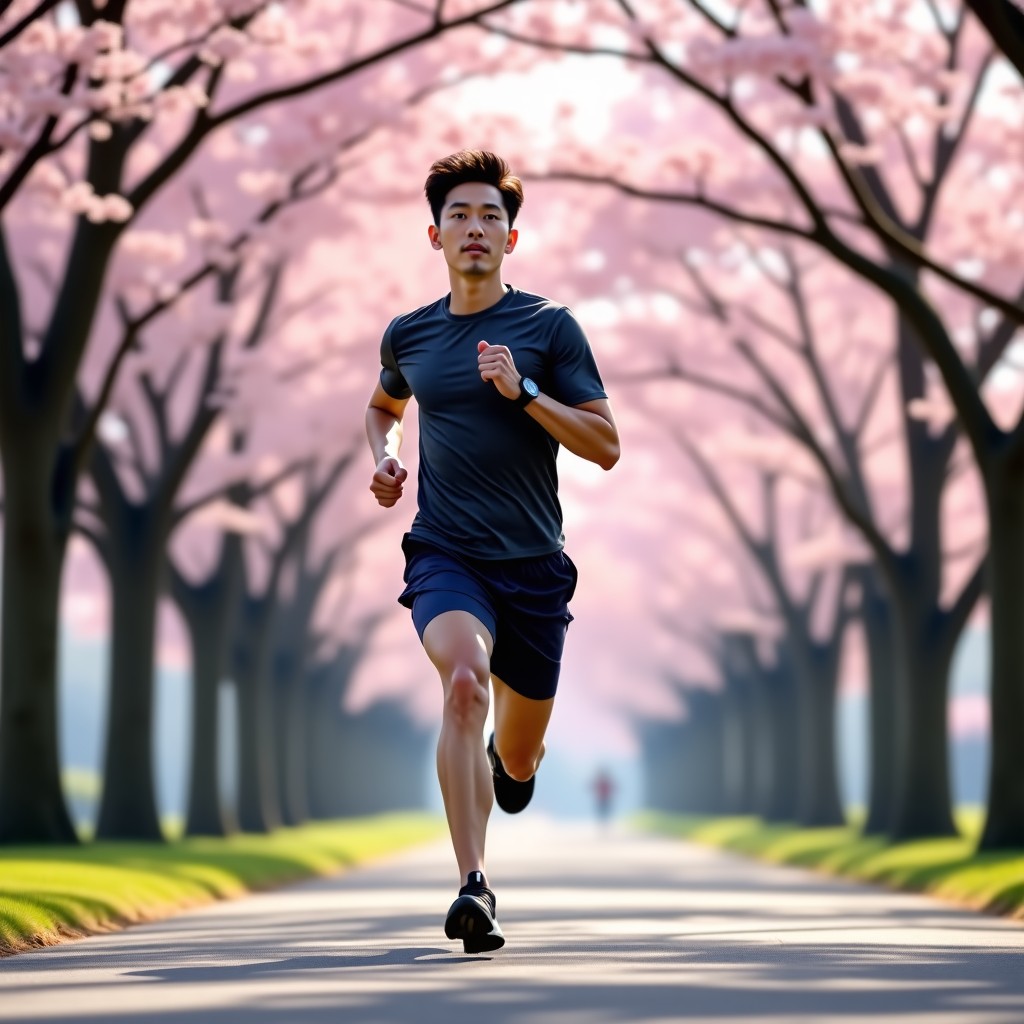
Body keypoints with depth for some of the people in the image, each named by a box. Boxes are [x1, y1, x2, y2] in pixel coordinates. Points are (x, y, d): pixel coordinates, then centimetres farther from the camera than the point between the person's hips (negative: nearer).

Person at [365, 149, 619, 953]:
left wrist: (524, 390, -16)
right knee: (464, 681, -31)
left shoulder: (550, 326, 0)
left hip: (534, 564, 0)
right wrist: (384, 456, 10)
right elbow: (383, 405, 31)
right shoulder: (407, 335, 8)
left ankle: (513, 755, 51)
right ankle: (474, 888, -35)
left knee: (517, 759, 9)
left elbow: (606, 446, -4)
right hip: (444, 555, 0)